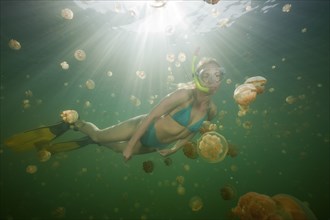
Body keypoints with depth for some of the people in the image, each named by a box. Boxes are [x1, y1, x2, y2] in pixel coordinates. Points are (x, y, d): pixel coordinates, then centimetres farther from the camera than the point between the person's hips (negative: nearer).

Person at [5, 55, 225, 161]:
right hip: (143, 128, -6)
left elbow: (194, 129, 13)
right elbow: (151, 116, -26)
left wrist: (176, 148, 10)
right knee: (100, 136, 1)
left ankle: (85, 142, 50)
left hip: (154, 146, 6)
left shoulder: (212, 110, -5)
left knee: (117, 148, 25)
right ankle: (71, 122, 33)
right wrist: (131, 144, -21)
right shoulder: (185, 94, -27)